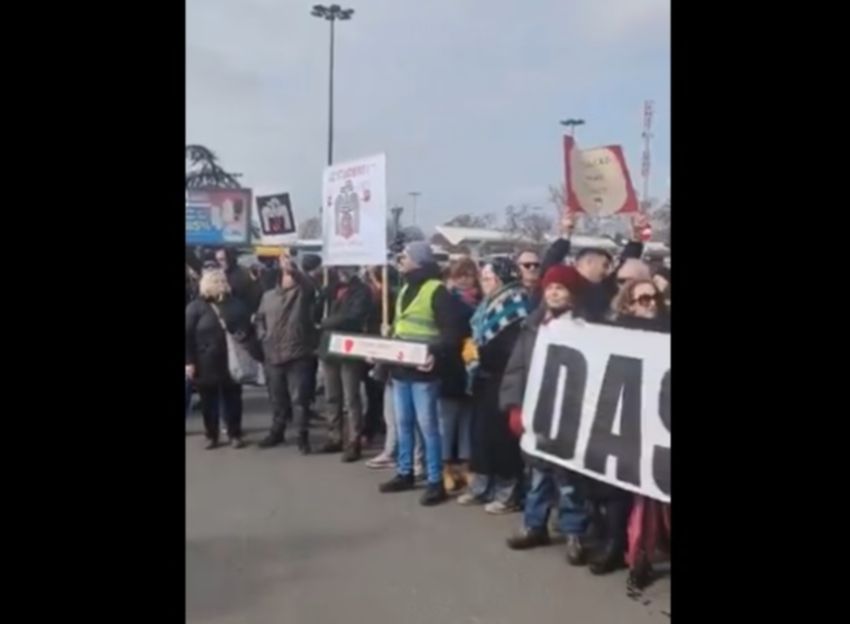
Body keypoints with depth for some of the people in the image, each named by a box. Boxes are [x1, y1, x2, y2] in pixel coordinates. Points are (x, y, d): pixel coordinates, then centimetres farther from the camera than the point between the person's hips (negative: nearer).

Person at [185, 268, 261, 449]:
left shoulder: (235, 304, 3)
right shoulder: (195, 307, -5)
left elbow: (248, 331, 5)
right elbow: (187, 336, -7)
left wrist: (258, 353, -3)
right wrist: (189, 361, -12)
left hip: (231, 362, 2)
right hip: (207, 364, -2)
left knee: (232, 400, 10)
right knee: (209, 402, 10)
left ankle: (235, 435, 22)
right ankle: (211, 436, 23)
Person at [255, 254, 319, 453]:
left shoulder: (303, 293, -1)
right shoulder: (268, 296, 13)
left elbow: (310, 284, -25)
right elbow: (260, 318, 25)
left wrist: (292, 270, -42)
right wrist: (264, 336, 9)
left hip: (297, 355, -4)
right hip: (273, 356, 5)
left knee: (299, 398, -4)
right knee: (277, 397, 16)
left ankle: (303, 436, 5)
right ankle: (277, 432, 31)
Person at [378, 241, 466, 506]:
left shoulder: (437, 291, -10)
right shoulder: (405, 290, 17)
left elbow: (452, 332, -16)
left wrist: (435, 354, -29)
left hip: (423, 370, -8)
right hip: (400, 368, 8)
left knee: (427, 425, -3)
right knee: (403, 423, 14)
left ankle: (435, 482, 4)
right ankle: (404, 473, 26)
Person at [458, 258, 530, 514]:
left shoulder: (516, 305, -11)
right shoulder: (489, 305, 15)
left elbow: (513, 348, -19)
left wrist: (480, 353, -15)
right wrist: (471, 346, 2)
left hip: (503, 380, -8)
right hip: (485, 377, 8)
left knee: (502, 433, -4)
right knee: (479, 430, 10)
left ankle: (508, 492, 6)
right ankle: (480, 485, 20)